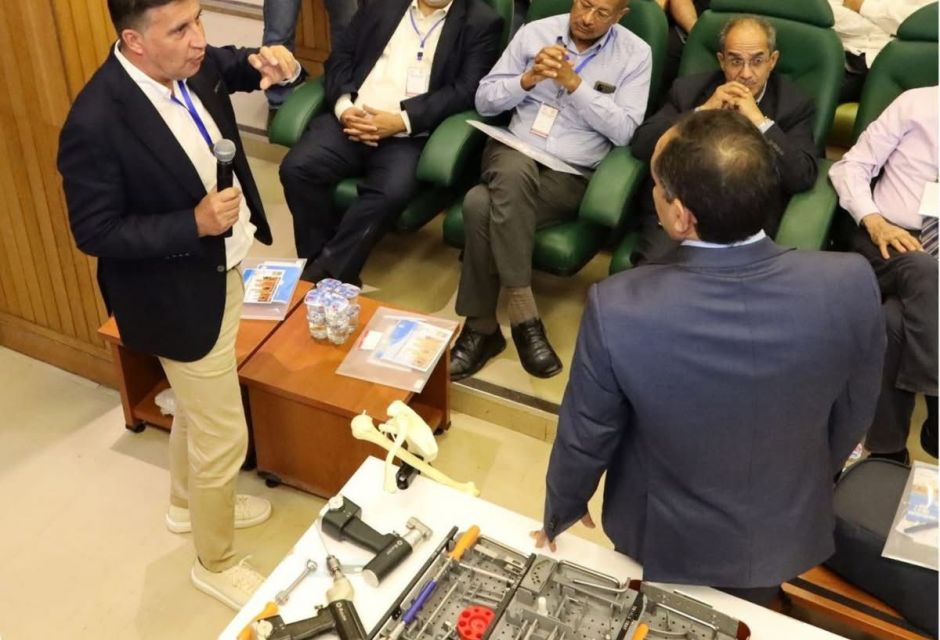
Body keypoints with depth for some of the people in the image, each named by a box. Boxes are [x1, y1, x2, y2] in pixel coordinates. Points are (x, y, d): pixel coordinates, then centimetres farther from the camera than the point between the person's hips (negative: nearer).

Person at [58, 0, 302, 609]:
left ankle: (189, 502, 56)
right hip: (180, 296, -8)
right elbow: (94, 233, -21)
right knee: (222, 436, 7)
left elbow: (236, 67, 11)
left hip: (221, 271, 8)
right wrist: (193, 224, -30)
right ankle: (216, 563, 33)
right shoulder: (96, 123, -30)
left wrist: (272, 62, -13)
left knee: (196, 409, 29)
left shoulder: (192, 63, -10)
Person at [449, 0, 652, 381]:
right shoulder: (534, 32, 8)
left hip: (572, 175, -2)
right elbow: (484, 100, 7)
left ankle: (481, 326, -15)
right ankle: (523, 315, -25)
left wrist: (573, 84, -13)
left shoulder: (635, 54, 2)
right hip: (514, 156, 3)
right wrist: (528, 78, -10)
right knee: (515, 171, -36)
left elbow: (623, 131, -8)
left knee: (480, 205, -31)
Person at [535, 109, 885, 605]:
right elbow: (852, 416, -9)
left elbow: (585, 438, -17)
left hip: (665, 537, -2)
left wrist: (559, 514, 4)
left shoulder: (619, 308, -35)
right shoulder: (850, 285, -28)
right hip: (785, 533, 2)